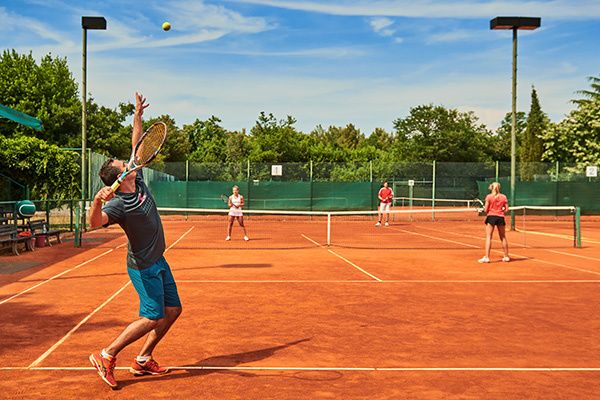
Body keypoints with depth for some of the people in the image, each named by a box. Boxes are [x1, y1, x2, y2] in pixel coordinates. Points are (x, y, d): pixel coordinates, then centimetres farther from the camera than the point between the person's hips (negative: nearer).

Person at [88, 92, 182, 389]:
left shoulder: (138, 180, 1)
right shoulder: (118, 203, -23)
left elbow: (137, 149, 11)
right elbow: (95, 222, -40)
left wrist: (137, 117, 12)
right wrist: (98, 200, -58)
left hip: (158, 261, 9)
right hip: (143, 266, -9)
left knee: (172, 310, 9)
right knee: (152, 318, -9)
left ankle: (143, 360, 19)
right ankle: (106, 356, 3)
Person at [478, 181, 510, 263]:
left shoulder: (489, 197, -4)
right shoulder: (504, 197, 4)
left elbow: (486, 210, -6)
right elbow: (506, 209, 4)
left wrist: (484, 208, 15)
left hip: (491, 217, -3)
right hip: (500, 217, 3)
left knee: (488, 237, -4)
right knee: (503, 237, 14)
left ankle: (487, 257, -11)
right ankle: (506, 256, 22)